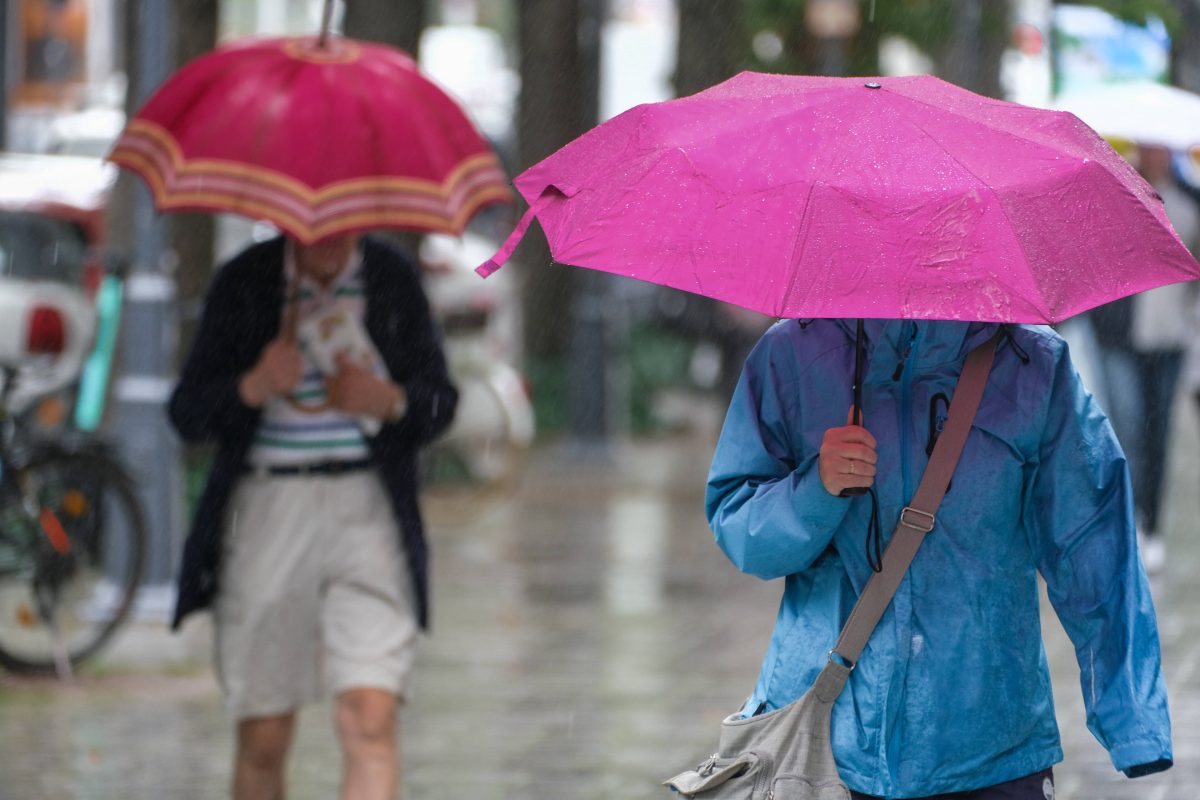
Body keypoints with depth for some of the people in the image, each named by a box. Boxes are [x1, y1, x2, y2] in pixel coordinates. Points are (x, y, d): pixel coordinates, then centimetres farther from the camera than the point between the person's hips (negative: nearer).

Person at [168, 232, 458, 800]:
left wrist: (389, 401, -12)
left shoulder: (393, 278, 5)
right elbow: (187, 413, 0)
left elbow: (440, 403, 11)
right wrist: (253, 388, -20)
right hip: (266, 512, 0)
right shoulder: (245, 281, 2)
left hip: (367, 513, 0)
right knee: (263, 740, 3)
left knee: (370, 720, -17)